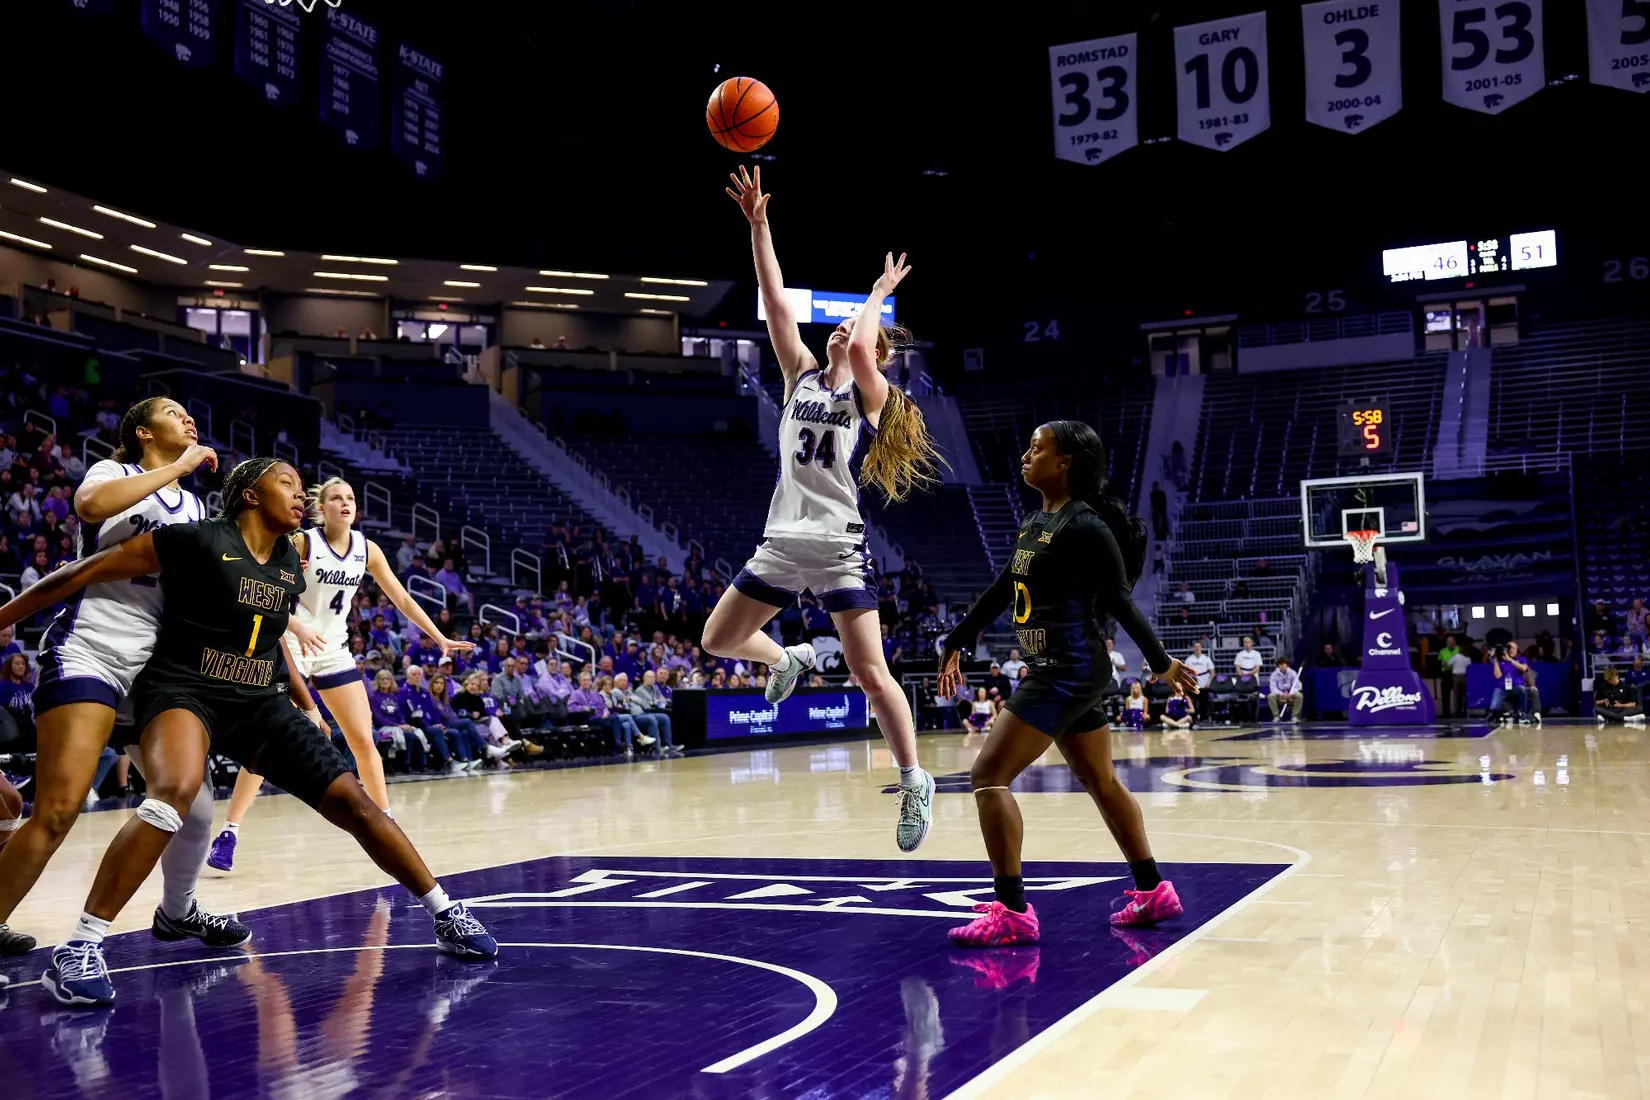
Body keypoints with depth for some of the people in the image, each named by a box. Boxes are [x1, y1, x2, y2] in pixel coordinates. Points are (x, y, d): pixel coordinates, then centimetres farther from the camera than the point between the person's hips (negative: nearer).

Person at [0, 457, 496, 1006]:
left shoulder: (290, 564, 8)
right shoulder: (198, 540, -12)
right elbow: (86, 572, -8)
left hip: (257, 702, 6)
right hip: (182, 689, -6)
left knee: (350, 799, -1)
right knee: (175, 789, -37)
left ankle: (445, 915, 12)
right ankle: (78, 949, -29)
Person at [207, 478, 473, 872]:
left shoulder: (367, 549, 0)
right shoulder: (302, 542, -13)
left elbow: (402, 599, 6)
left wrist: (439, 638, 3)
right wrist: (297, 626, -33)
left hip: (335, 652, 5)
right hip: (291, 649, -5)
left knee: (364, 741, 4)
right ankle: (228, 833, -6)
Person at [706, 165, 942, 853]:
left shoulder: (869, 394, -1)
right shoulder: (802, 377, 13)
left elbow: (860, 345, -23)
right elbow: (776, 302, 8)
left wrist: (880, 293, -4)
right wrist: (757, 224, 4)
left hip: (838, 548, -6)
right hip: (782, 542, 6)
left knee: (869, 672, -8)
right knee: (718, 639, 9)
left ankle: (915, 782, 4)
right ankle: (790, 659, 39)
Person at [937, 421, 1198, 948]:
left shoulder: (1085, 527, -15)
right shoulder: (1036, 522, 12)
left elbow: (1120, 601, -15)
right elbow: (1000, 591, 20)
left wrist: (1161, 663, -13)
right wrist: (955, 643, 25)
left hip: (1069, 672, -10)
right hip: (1056, 670, 10)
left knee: (988, 775, -12)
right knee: (1100, 782, 19)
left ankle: (1011, 912, -10)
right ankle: (1154, 892, 30)